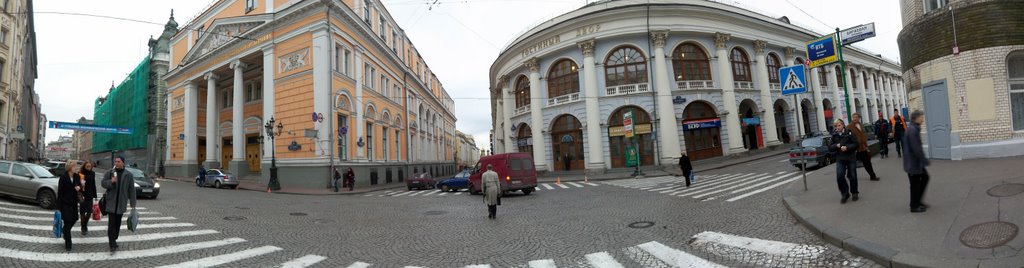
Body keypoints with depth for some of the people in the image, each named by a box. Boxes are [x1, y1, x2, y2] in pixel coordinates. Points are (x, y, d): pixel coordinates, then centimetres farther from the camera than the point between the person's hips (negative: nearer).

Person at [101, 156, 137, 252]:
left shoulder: (128, 175, 3)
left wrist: (132, 203, 3)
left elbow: (131, 190, 4)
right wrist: (111, 181, -21)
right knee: (112, 223, -7)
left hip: (121, 203, 1)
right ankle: (112, 244, -7)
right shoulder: (109, 173, 2)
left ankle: (114, 240, 25)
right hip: (111, 202, -1)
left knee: (118, 223, 10)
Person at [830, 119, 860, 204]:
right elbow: (830, 148, 6)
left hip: (851, 158, -2)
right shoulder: (834, 135, 4)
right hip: (840, 159, 2)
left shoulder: (849, 133, -4)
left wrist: (847, 147, -19)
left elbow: (856, 144, -6)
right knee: (839, 176, -10)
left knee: (852, 176, 6)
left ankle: (854, 193, 27)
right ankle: (845, 194, 7)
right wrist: (836, 146, -13)